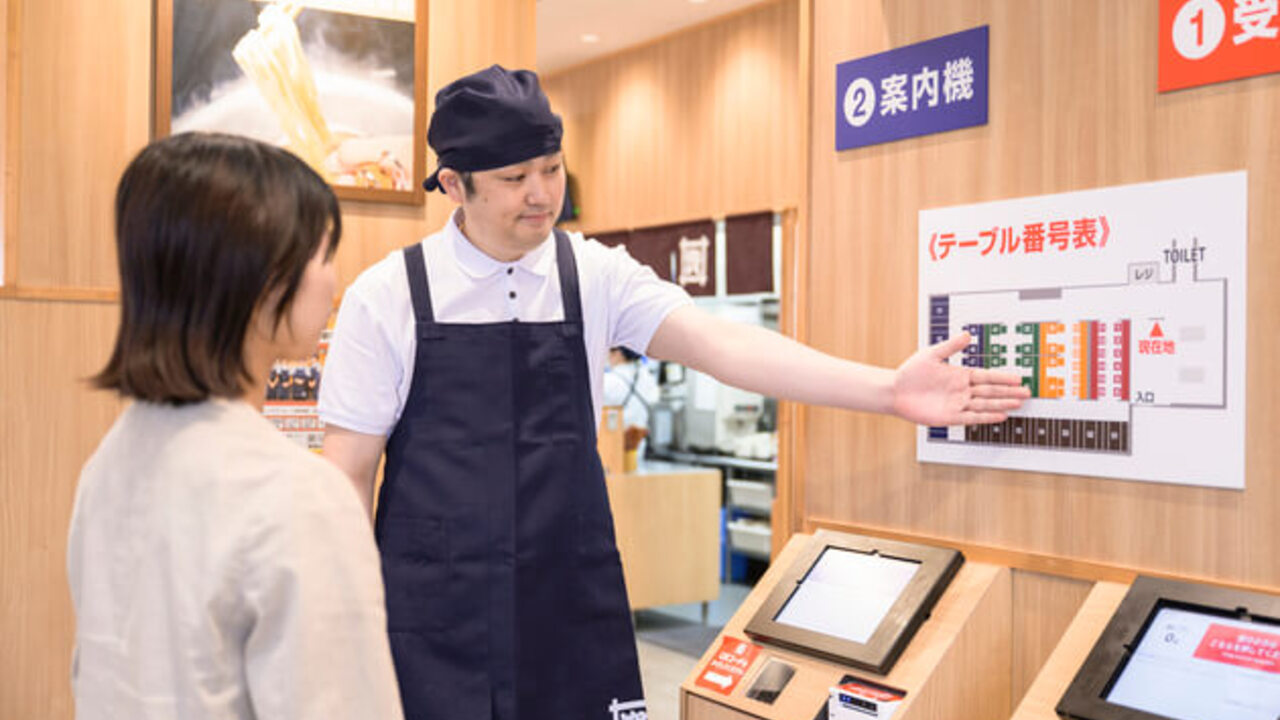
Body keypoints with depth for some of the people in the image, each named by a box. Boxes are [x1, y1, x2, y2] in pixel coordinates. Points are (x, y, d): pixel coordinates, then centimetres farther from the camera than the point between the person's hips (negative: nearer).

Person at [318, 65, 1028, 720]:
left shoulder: (594, 276, -2)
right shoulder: (385, 297, -7)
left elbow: (720, 344, -15)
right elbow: (348, 474, -3)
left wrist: (887, 389, -27)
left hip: (573, 608, 2)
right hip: (432, 623, -1)